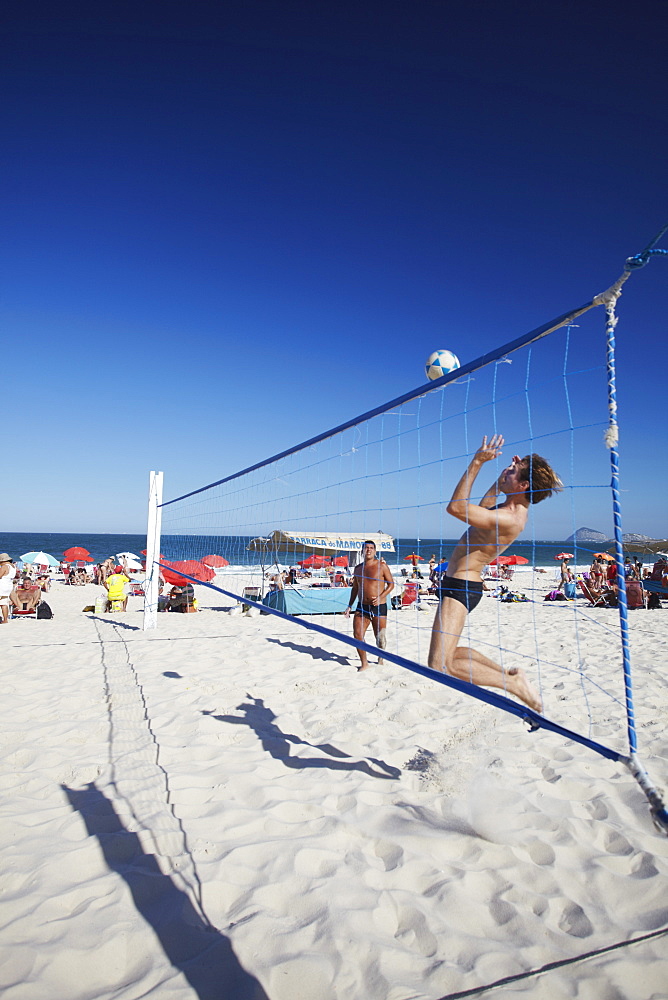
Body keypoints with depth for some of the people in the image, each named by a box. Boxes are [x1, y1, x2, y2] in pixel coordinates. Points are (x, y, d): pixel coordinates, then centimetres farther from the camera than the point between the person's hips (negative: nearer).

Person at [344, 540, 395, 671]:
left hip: (379, 606, -4)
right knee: (357, 634, -8)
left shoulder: (382, 566, -4)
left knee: (380, 636, 3)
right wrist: (350, 606, 13)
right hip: (362, 606, 4)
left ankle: (381, 657, 32)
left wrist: (380, 597, -16)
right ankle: (364, 663, 6)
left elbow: (391, 584, -2)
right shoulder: (358, 568, 10)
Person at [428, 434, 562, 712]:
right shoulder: (514, 509, 7)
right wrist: (500, 480, 20)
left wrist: (476, 463, -26)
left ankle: (514, 684, -3)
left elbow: (456, 507, -29)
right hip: (458, 583, 11)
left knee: (440, 665, -14)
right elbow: (482, 508, 29)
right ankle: (509, 673, 23)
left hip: (460, 586, -11)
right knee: (448, 652, 22)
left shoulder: (509, 519, -24)